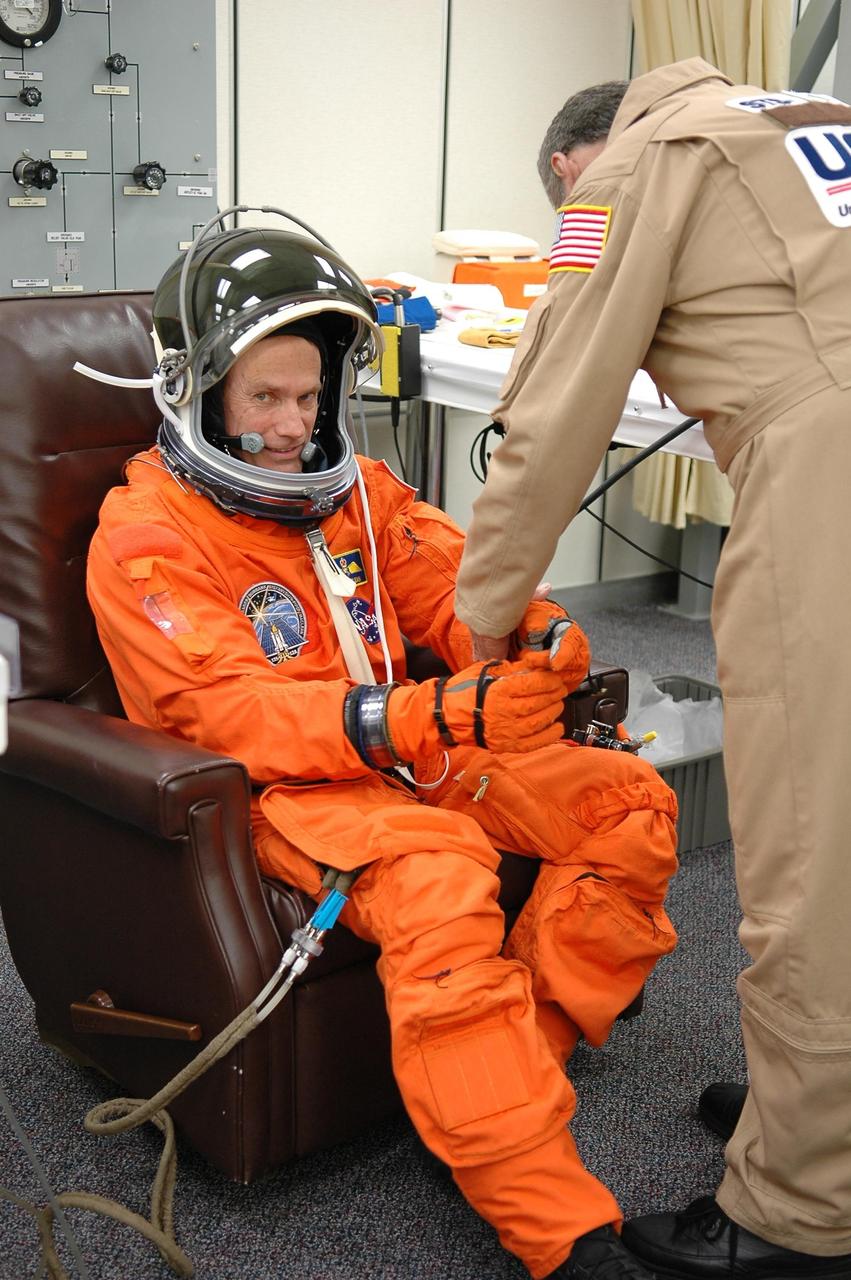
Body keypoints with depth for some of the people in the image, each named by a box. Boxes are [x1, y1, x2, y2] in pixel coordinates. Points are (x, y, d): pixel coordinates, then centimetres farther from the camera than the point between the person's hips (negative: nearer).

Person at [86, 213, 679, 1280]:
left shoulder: (356, 490, 14)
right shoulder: (144, 539, -9)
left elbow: (453, 589, 10)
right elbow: (233, 711, -20)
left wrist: (536, 637, -17)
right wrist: (426, 719, -35)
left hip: (415, 751, 8)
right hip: (274, 788, -7)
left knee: (629, 802, -5)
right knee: (436, 876, -35)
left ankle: (512, 1063, -8)